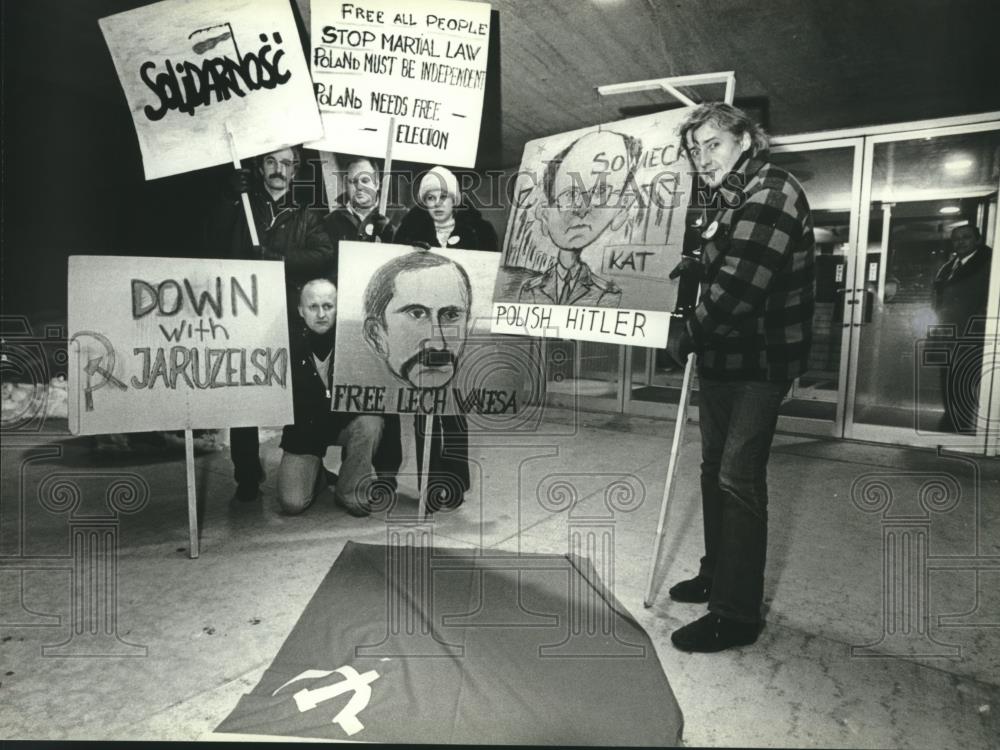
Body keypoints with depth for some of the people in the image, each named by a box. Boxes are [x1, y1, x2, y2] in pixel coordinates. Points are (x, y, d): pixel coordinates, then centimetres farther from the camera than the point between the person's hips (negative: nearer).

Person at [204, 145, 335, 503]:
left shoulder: (306, 218, 17)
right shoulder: (240, 208, 18)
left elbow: (326, 257, -3)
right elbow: (214, 242, 0)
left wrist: (274, 258, -14)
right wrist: (231, 199, -11)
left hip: (289, 320, 0)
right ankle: (247, 478, 9)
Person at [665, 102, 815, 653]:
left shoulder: (771, 195, -16)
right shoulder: (722, 198, 14)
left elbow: (740, 287, -25)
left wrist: (686, 336, -16)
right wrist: (689, 266, 4)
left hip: (759, 359, -10)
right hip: (721, 357, 10)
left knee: (738, 480, -8)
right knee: (715, 469, 16)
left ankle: (738, 614, 3)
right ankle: (717, 576, 33)